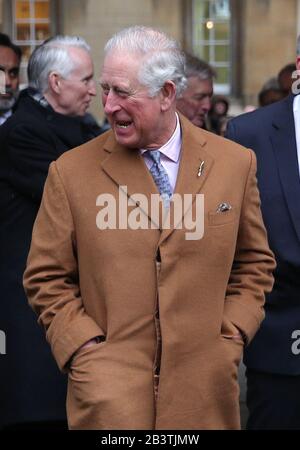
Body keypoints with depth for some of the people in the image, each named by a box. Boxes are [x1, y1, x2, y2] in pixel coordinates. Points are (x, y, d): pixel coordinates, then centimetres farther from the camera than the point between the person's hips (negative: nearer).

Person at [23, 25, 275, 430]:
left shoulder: (235, 163, 3)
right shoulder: (71, 172, -2)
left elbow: (254, 262, 12)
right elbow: (47, 279, 3)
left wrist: (231, 334, 1)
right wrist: (85, 348, -8)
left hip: (206, 387, 2)